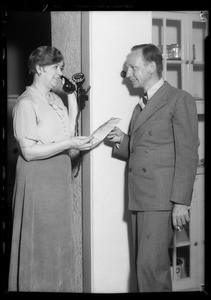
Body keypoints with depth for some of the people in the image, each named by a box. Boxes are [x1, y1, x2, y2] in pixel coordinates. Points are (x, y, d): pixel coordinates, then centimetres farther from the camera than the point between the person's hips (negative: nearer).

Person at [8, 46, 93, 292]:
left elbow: (67, 138, 6)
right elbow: (29, 152, -16)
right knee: (39, 245, 1)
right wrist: (68, 144, -21)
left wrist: (73, 105, 3)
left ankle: (59, 286, 23)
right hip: (38, 180, -8)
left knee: (60, 243, 13)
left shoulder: (56, 100, 12)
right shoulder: (27, 103, -11)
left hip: (59, 179, 8)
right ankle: (35, 287, 14)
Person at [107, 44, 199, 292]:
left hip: (162, 198, -7)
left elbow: (187, 155, -9)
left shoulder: (179, 100, -4)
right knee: (145, 264, 10)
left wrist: (181, 202, -15)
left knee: (150, 265, -12)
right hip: (139, 197, 8)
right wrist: (122, 141, 5)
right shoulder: (141, 105, 20)